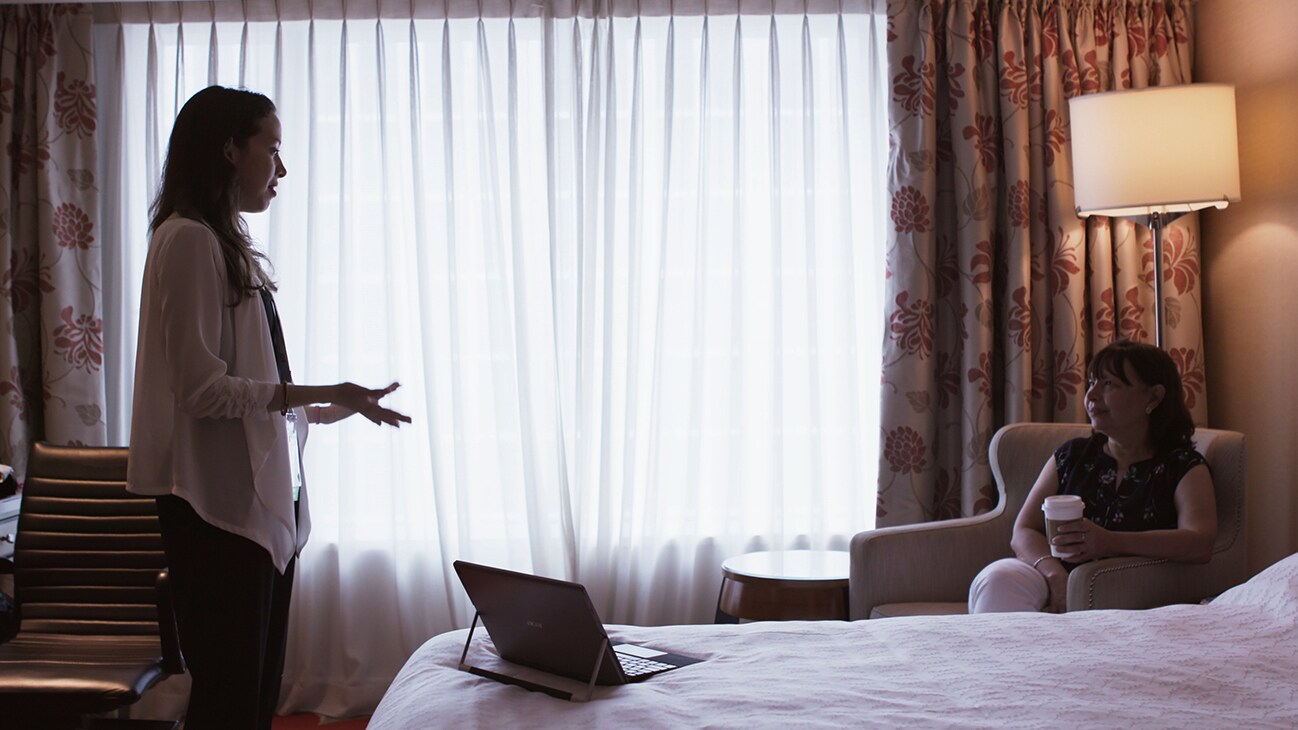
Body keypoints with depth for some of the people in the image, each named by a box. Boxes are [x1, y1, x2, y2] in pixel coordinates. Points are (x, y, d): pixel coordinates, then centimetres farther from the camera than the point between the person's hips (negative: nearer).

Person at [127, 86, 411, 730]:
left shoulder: (234, 245, 16)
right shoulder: (188, 239, -11)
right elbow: (203, 390, -17)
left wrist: (339, 407, 14)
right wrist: (320, 394, -16)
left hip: (267, 499, 9)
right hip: (218, 505, -9)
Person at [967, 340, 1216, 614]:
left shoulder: (1184, 467, 9)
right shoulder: (1072, 455, 21)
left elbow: (1200, 545, -11)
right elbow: (1023, 532, 11)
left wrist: (1110, 543, -26)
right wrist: (1055, 575, -13)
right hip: (1054, 581, 4)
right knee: (996, 580, -31)